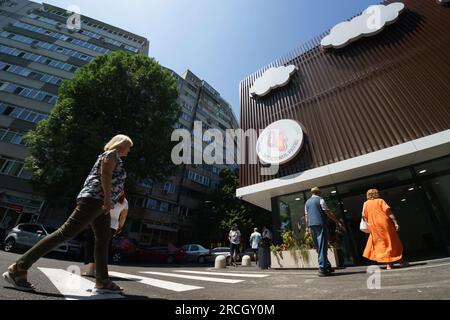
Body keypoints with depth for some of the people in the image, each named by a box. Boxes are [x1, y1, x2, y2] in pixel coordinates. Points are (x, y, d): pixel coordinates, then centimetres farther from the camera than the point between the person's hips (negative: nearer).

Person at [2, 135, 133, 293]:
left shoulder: (111, 156, 29)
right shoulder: (112, 153, 0)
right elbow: (105, 173, -16)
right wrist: (108, 197, -22)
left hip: (101, 204, 10)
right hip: (95, 199, -10)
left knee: (103, 240, 5)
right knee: (65, 233, -12)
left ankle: (102, 282, 6)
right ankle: (18, 268, -2)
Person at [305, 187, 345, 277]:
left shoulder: (307, 202, 15)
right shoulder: (320, 199, -3)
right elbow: (328, 212, -7)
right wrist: (338, 222, -2)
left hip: (311, 225, 6)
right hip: (320, 224, -6)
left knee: (318, 247, 13)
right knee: (322, 247, -4)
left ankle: (327, 266, 23)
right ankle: (322, 269, -3)